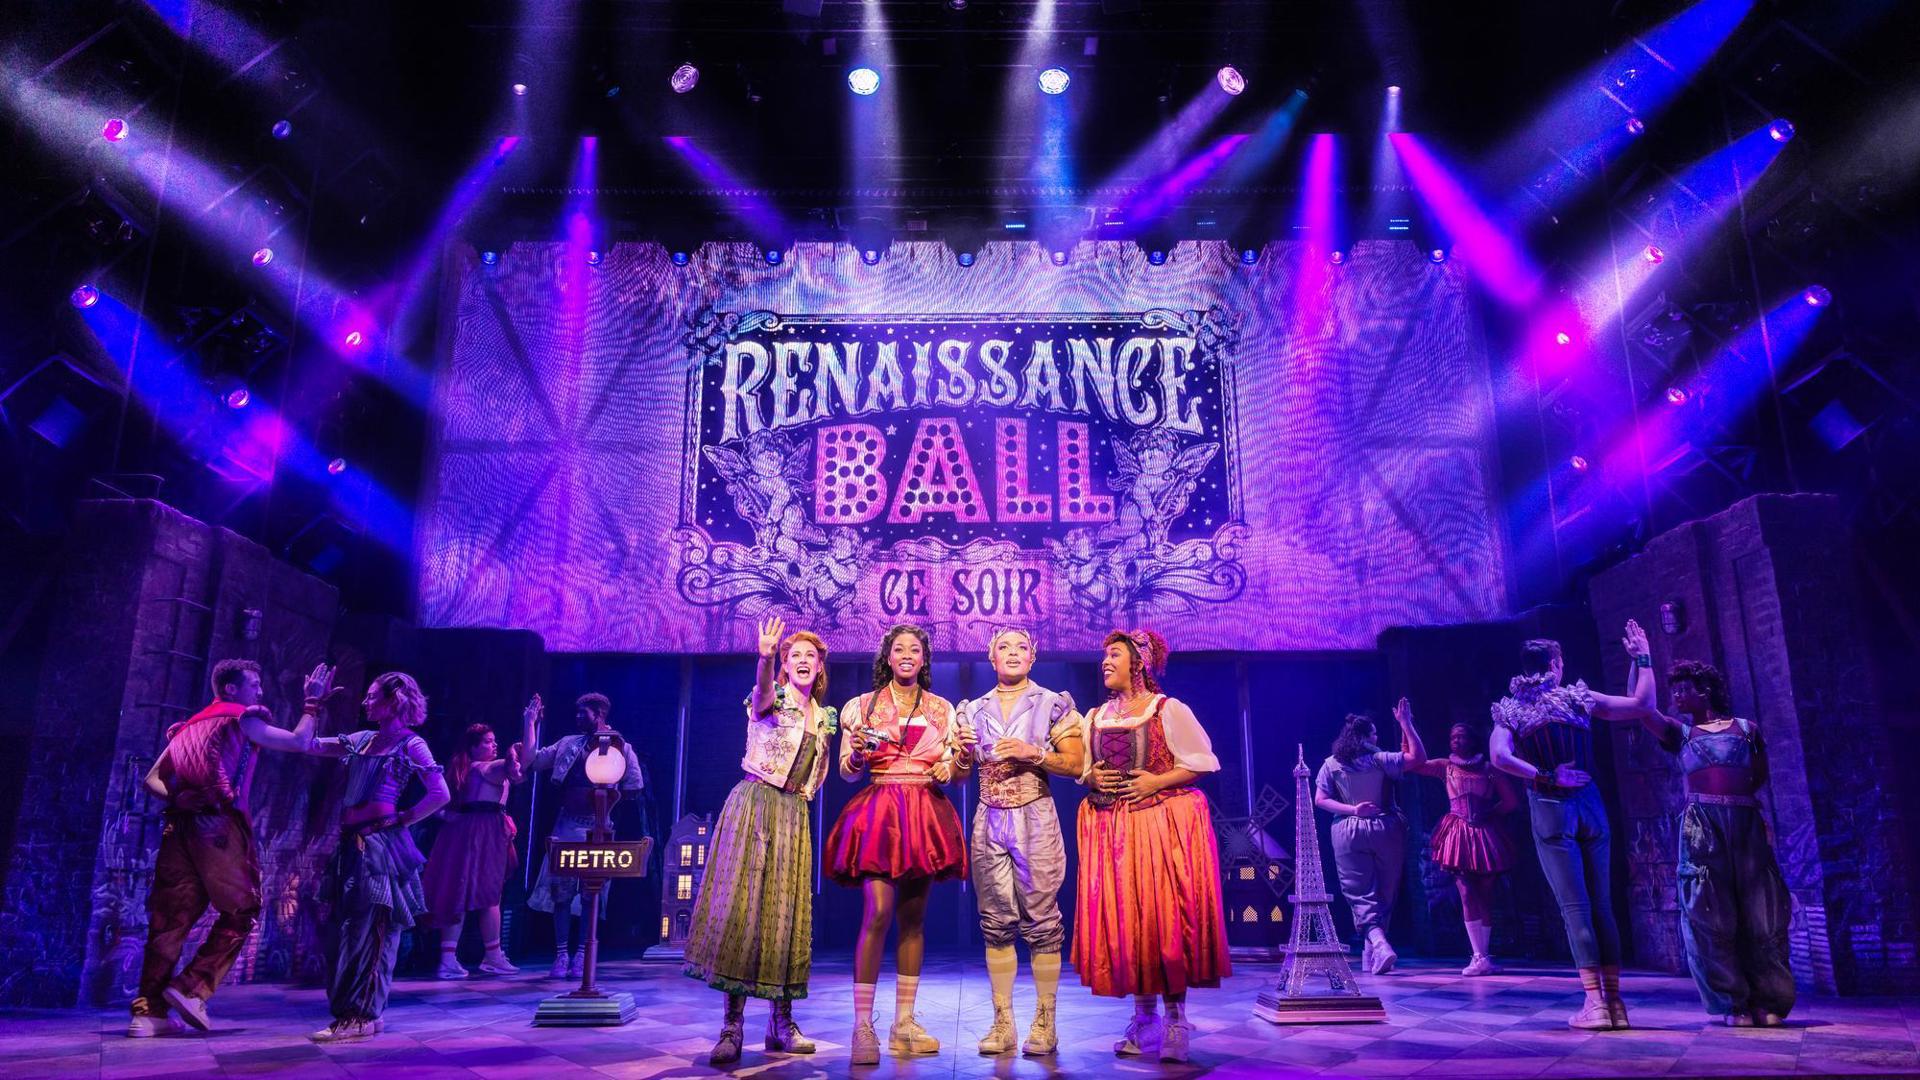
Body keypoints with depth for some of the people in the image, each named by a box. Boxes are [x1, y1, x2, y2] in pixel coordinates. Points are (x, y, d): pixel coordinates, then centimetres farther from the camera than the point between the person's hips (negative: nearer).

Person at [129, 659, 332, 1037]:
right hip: (218, 825, -6)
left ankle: (149, 1012, 3)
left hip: (179, 823, 7)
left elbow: (152, 778, 18)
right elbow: (299, 742, 5)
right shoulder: (243, 720, 6)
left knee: (170, 918, 6)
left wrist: (177, 799, 6)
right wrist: (314, 703, 15)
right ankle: (191, 989, -6)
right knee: (240, 910, 5)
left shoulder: (190, 726, 25)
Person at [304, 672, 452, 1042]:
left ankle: (361, 1016, -1)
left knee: (368, 930, -5)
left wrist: (402, 820, -8)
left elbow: (441, 795, -11)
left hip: (381, 843, -7)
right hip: (353, 844, 8)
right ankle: (359, 1011, 16)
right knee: (343, 928, 8)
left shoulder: (411, 744, -4)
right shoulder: (361, 740, 16)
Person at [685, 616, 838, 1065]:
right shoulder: (770, 698, -3)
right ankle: (733, 1025, -8)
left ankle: (782, 1021, 10)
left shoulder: (825, 717, 14)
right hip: (753, 803, -5)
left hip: (793, 814, 5)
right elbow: (763, 695, -30)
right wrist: (766, 657, -50)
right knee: (741, 905, -10)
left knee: (786, 911, 4)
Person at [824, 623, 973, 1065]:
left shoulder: (942, 710, 12)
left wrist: (964, 753, -10)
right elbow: (847, 771, 6)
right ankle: (862, 1026, -9)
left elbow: (953, 775, 10)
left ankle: (904, 1022, 13)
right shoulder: (862, 705, 7)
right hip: (878, 810, -3)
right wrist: (859, 753, -15)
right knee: (878, 912, -14)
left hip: (926, 814, 3)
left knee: (913, 918, 5)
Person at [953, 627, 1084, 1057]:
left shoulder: (1053, 704, 3)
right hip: (989, 820, 3)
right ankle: (1002, 1023, 11)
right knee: (995, 921, 4)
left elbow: (1075, 764, -1)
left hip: (1035, 818, -3)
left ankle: (1044, 1023, 5)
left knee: (1041, 918, -4)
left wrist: (1034, 753, -14)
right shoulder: (973, 710, 13)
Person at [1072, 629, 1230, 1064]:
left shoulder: (1169, 710, -2)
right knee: (1121, 921, 2)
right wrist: (1091, 779, -3)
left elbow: (1203, 761, -4)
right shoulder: (1095, 717, 13)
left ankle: (1175, 1019, 2)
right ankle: (1144, 1016, 13)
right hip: (1111, 828, 5)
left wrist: (1157, 781, -14)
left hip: (1164, 823, -5)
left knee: (1166, 918, -7)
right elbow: (1081, 769, 19)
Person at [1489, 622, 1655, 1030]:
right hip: (1588, 804, 2)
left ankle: (1594, 1003, -7)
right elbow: (1642, 705, 7)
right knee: (1602, 905, 8)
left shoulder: (1510, 709, 1)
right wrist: (1643, 658, 17)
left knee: (1574, 907, -2)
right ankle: (1615, 1001, 9)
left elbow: (1500, 756, -15)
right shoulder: (1578, 698, 4)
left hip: (1549, 809, -2)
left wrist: (1546, 777, -8)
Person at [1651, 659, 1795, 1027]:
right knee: (1712, 915, -3)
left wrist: (1736, 794, 5)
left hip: (1747, 824, 0)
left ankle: (1769, 1001, 11)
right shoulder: (1680, 733, 11)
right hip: (1702, 827, 0)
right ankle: (1734, 1003, 4)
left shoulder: (1746, 729, 11)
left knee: (1760, 913, 1)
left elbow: (1760, 777, 17)